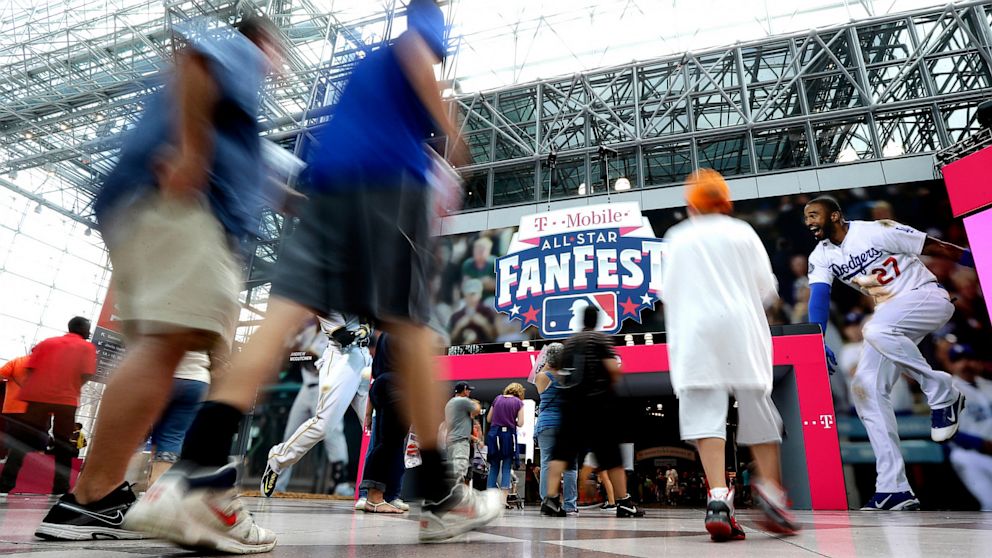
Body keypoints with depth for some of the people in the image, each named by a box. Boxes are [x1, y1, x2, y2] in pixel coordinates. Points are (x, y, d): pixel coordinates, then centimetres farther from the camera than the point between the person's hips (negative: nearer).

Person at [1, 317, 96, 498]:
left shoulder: (47, 342, 14)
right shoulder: (87, 347, 3)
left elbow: (30, 368, 6)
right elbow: (86, 375, -8)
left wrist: (32, 389, 13)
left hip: (38, 396, 3)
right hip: (66, 399, -3)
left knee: (23, 440, 9)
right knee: (63, 444, 7)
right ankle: (60, 486, 6)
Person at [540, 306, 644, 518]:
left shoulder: (569, 342, 14)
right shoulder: (600, 338, 0)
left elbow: (561, 375, 15)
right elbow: (613, 368, -12)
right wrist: (611, 384, 7)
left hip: (571, 403, 4)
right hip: (599, 402, -3)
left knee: (562, 450, 1)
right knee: (610, 453, 4)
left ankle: (551, 498, -11)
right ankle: (624, 503, 11)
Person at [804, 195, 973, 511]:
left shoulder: (876, 231, -13)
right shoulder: (821, 256, 2)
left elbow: (936, 248, -5)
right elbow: (819, 296, -11)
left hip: (928, 297, -6)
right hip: (892, 321, 6)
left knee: (875, 329, -36)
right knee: (865, 388, -8)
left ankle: (943, 393, -11)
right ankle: (894, 490, -3)